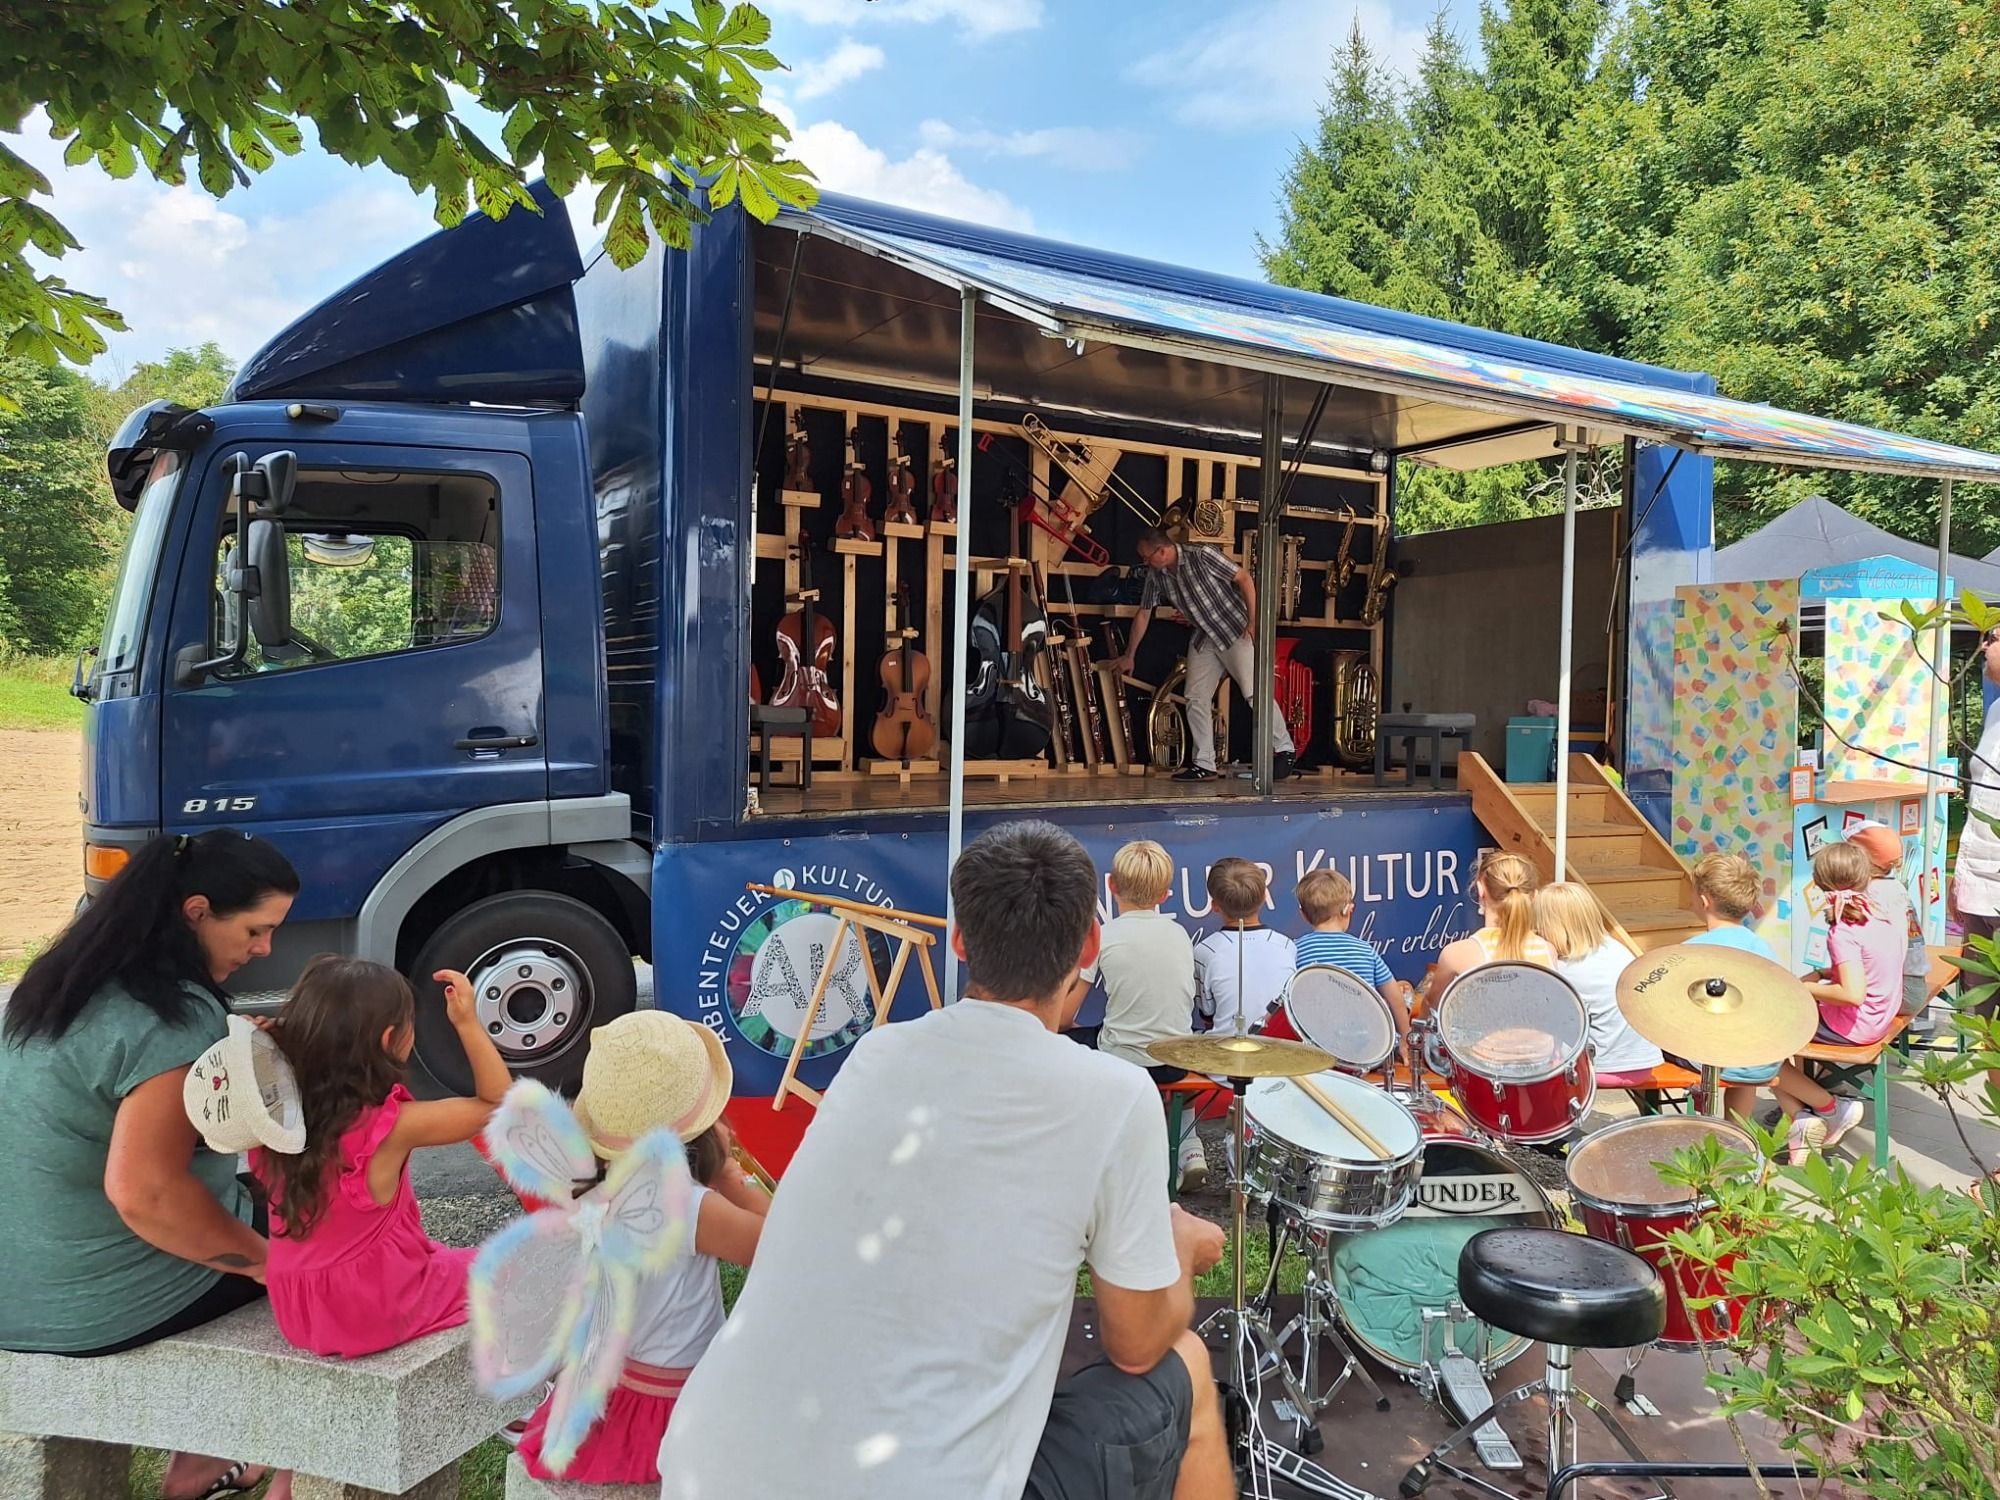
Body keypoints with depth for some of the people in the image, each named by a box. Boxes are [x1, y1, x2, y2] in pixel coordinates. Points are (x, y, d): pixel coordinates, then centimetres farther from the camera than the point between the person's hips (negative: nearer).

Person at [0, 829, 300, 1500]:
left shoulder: (67, 978, 4)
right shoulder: (181, 1017, -26)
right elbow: (143, 1191, -31)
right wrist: (267, 1260, -19)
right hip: (99, 1305, -9)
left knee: (240, 1207, 28)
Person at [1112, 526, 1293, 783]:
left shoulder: (1203, 556, -19)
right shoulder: (1156, 575, 0)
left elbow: (1244, 578, -13)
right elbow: (1143, 615, 10)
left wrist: (1253, 622, -17)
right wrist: (1129, 656, 14)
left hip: (1236, 632, -6)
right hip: (1203, 638, 6)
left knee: (1256, 692, -11)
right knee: (1196, 699, -1)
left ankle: (1284, 750, 2)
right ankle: (1204, 765, 4)